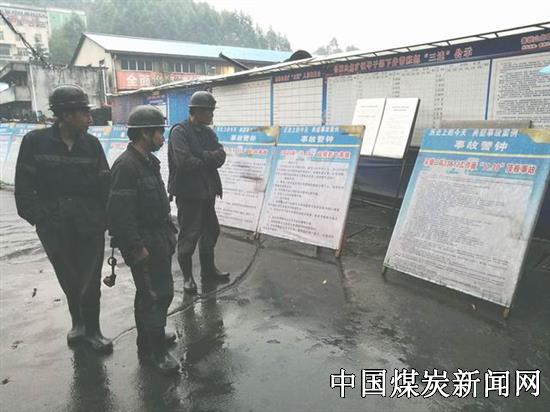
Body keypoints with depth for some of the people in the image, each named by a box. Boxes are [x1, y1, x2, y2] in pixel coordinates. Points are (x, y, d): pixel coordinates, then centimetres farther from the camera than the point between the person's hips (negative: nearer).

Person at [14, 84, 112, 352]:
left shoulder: (92, 144, -1)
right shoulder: (35, 141, -5)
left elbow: (104, 185, 0)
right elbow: (24, 187, -2)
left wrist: (108, 219, -4)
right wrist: (38, 217, -10)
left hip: (90, 226, 0)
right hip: (54, 228, 0)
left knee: (90, 280, 7)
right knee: (68, 279, 15)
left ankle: (92, 329, 25)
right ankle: (78, 322, 38)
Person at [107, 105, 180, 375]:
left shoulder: (149, 161, 11)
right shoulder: (126, 166, -21)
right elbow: (119, 212, -25)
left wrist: (168, 229, 16)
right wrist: (137, 248, -22)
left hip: (159, 241, 10)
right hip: (144, 245, -10)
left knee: (150, 292, 21)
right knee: (158, 294, -3)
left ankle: (150, 337, 37)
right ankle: (156, 351, 11)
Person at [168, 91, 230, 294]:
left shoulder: (208, 132, 11)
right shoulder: (179, 131, -12)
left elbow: (221, 156, 0)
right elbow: (184, 162, -23)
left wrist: (202, 156, -18)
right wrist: (208, 160, -10)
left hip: (207, 191, 8)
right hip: (188, 193, -8)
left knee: (211, 231, 18)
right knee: (188, 236, 1)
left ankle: (208, 269, 35)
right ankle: (187, 276, 17)